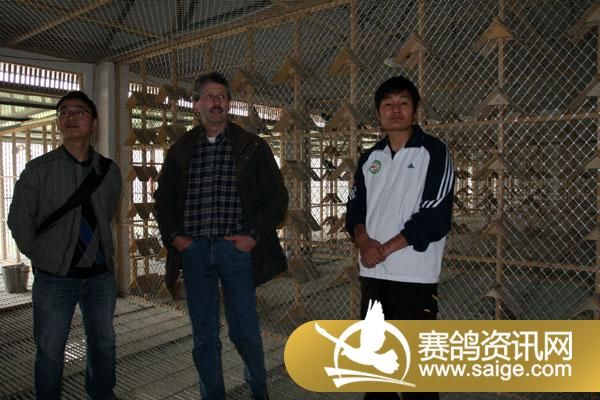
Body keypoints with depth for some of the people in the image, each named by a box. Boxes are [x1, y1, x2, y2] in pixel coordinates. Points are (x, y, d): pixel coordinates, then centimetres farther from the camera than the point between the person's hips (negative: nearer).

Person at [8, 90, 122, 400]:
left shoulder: (109, 171, 0)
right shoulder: (38, 171, -8)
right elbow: (19, 221, -1)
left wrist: (97, 248, 11)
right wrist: (43, 257, 3)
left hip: (101, 274, 3)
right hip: (54, 278, -3)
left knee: (103, 343, 16)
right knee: (50, 351, 10)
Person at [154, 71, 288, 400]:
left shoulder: (252, 147, 3)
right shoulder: (180, 151, 11)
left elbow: (276, 197, 2)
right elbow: (164, 200, 16)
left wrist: (253, 236, -8)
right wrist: (175, 237, 1)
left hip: (236, 249, -2)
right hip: (193, 250, 3)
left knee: (244, 331, 4)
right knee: (204, 336, 10)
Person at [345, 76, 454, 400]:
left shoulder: (434, 152, -4)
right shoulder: (370, 158, 12)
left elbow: (435, 217, -12)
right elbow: (355, 206, 10)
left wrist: (386, 249, -13)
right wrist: (364, 241, -10)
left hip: (414, 275, -5)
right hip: (372, 273, 5)